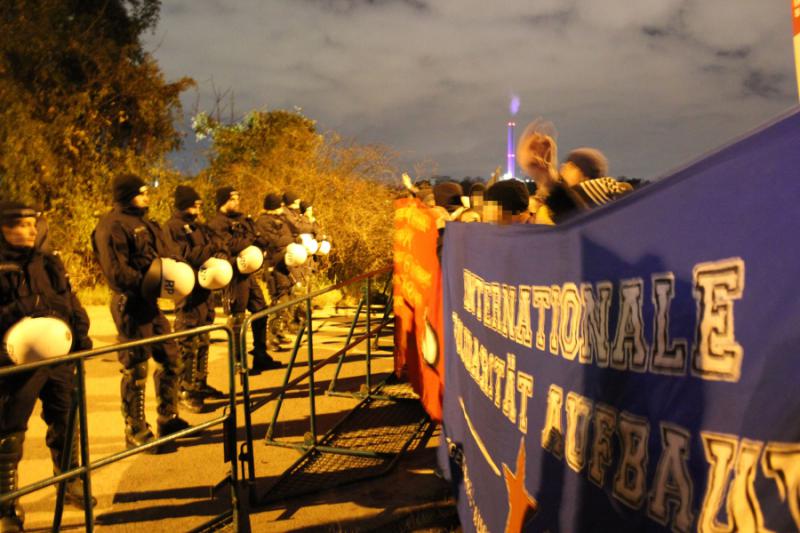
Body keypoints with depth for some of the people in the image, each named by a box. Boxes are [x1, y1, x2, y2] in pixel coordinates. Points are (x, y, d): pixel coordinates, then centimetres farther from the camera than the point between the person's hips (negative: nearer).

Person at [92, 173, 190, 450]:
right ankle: (136, 433, 12)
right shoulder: (112, 225, -12)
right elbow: (115, 272, -20)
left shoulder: (145, 223, 16)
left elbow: (168, 255, 18)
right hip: (131, 303, -9)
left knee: (170, 360, 15)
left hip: (152, 301, 9)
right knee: (135, 369, 0)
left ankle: (169, 420, 30)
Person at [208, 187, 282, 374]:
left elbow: (261, 241, 14)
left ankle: (261, 357, 23)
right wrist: (250, 239, -10)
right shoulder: (217, 224, -9)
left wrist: (259, 240, -9)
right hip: (235, 276, -8)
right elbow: (230, 245, -24)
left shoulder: (242, 219, 16)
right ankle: (239, 363, 9)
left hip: (248, 272, 8)